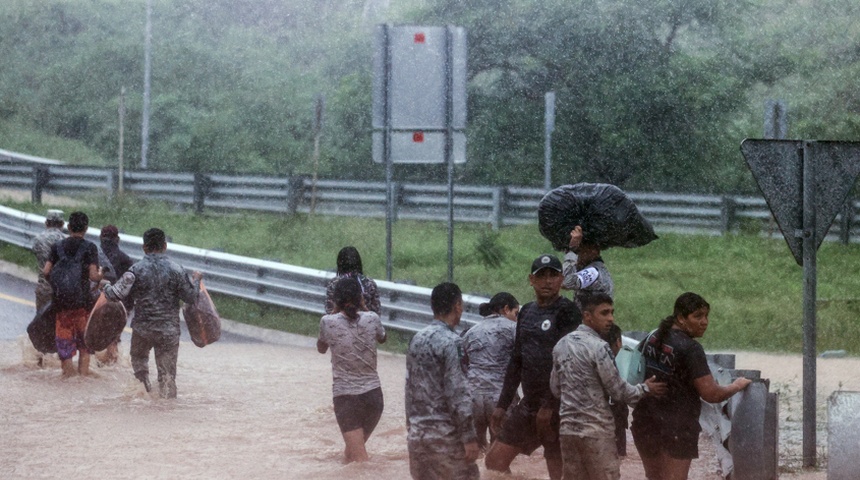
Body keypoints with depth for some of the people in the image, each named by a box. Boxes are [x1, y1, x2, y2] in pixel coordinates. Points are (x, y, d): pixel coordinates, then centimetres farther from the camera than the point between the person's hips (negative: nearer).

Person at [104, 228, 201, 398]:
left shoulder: (136, 270, -10)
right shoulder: (176, 270, -7)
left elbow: (117, 294, -14)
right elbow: (190, 297, -1)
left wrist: (106, 287, 7)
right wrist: (196, 281, 18)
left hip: (142, 328, 0)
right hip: (169, 330, 0)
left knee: (138, 357, 28)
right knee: (167, 372, 7)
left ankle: (144, 387, 17)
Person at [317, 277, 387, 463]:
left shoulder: (329, 322, -9)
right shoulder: (371, 319, -3)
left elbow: (321, 348, 13)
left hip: (345, 397, -3)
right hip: (372, 394, 3)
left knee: (359, 461, -3)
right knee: (352, 453, 25)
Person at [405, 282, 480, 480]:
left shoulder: (417, 340, 10)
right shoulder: (451, 342, -14)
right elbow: (458, 393, -18)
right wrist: (469, 437, -16)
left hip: (417, 432, 7)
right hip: (445, 433, -7)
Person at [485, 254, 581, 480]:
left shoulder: (567, 312, -9)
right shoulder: (527, 311, 13)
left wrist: (549, 406, -20)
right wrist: (502, 405, 15)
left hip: (557, 408, -8)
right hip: (528, 405, 8)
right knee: (495, 460, 7)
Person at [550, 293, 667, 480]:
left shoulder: (561, 345, 9)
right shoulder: (598, 347, -15)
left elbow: (555, 388, 15)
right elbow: (618, 391, -11)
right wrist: (645, 389, 5)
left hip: (569, 428, 7)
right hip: (596, 430, -7)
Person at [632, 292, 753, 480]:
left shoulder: (651, 340, 6)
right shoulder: (690, 349, -17)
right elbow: (711, 394, -18)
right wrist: (737, 386, -3)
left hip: (645, 423, 8)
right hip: (676, 428, -8)